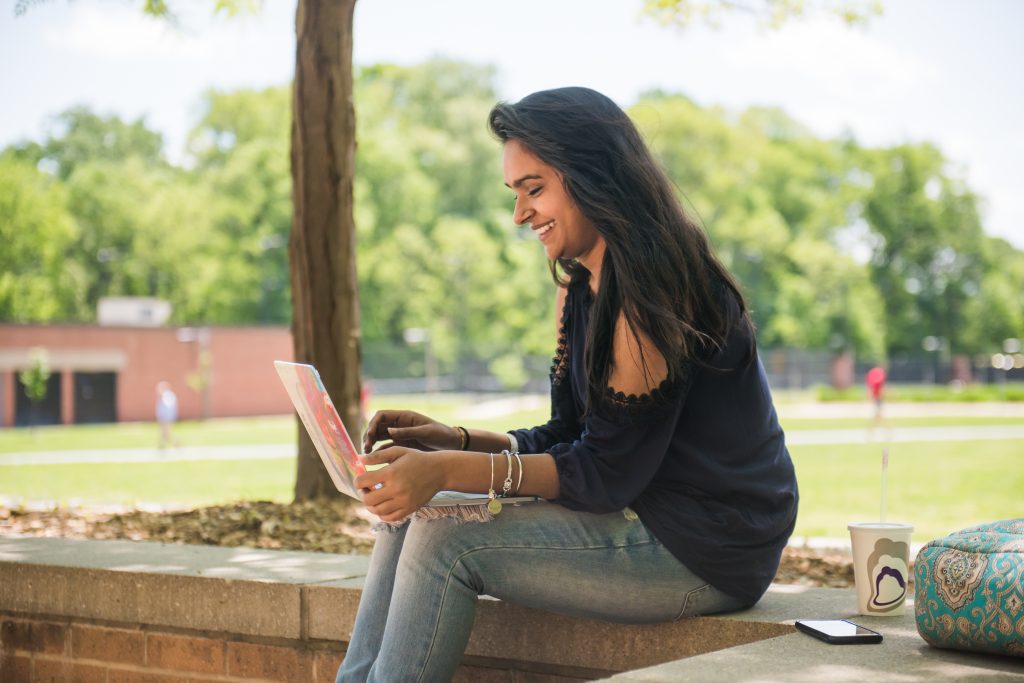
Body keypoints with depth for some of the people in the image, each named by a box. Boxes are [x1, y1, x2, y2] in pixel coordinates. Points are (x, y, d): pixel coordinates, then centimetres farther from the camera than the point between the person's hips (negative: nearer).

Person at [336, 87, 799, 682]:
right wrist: (457, 441, -3)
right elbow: (568, 438, 12)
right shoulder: (579, 290, 11)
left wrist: (449, 471, -25)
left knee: (446, 537, -18)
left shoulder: (653, 287, -19)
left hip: (705, 553, -9)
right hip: (645, 517, 9)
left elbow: (607, 472, -21)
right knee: (408, 514, 0)